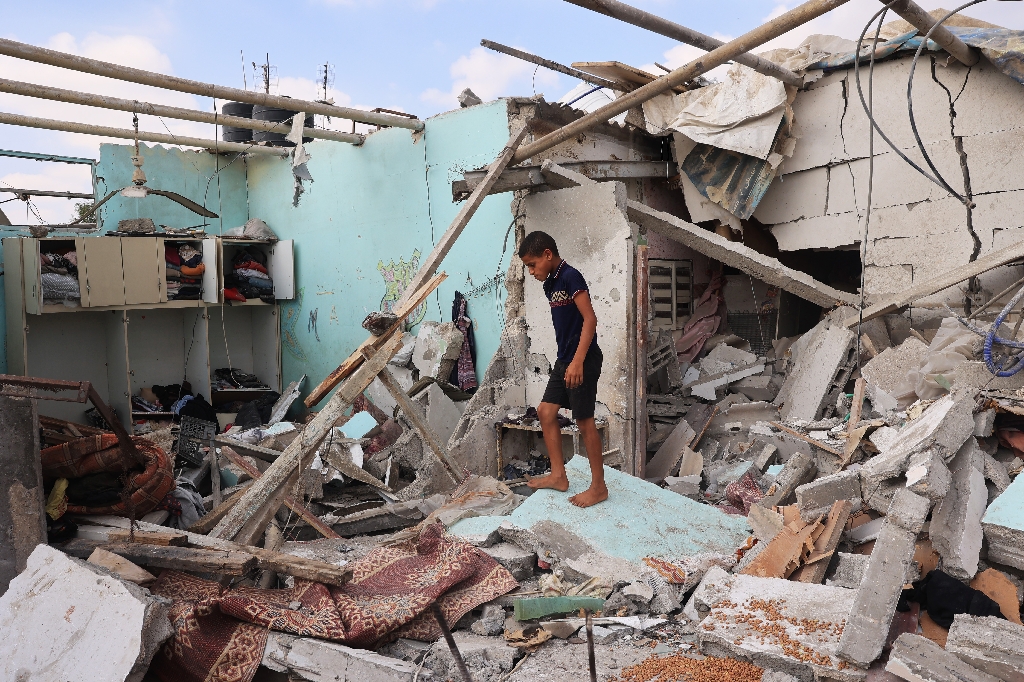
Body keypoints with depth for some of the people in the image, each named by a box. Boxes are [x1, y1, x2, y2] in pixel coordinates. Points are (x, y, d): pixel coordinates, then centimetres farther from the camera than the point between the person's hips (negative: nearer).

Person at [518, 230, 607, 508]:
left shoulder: (570, 277, -15)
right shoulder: (549, 284, 11)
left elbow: (590, 319, -21)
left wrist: (578, 361, -25)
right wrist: (565, 360, 18)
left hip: (582, 361, -9)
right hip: (563, 360, 9)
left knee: (584, 421, -2)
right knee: (546, 411, 11)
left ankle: (599, 487, 10)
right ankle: (558, 475, 21)